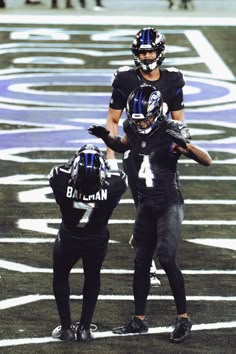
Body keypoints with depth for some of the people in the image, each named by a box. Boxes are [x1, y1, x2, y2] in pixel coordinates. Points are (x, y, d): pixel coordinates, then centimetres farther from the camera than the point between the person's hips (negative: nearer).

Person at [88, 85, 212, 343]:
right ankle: (139, 320, 15)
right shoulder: (134, 131, 1)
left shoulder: (170, 133, -16)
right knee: (141, 261, 7)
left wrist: (185, 146, -36)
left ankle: (183, 318, -8)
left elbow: (207, 161, -19)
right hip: (146, 205, 6)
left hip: (169, 204, -6)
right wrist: (105, 137, 6)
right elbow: (121, 146, 26)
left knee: (166, 258, -18)